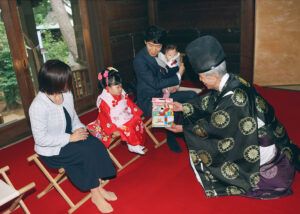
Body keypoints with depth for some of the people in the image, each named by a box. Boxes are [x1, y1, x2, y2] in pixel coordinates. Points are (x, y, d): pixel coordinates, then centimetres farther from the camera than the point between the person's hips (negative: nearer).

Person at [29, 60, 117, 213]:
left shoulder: (66, 94, -4)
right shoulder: (38, 106, -26)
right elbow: (41, 139, -25)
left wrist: (79, 128, -11)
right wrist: (70, 137, -26)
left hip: (69, 138, 7)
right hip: (51, 150, -6)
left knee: (96, 145, -17)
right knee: (88, 152, -23)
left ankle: (98, 187, -7)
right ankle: (95, 193, -5)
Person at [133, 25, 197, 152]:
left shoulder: (160, 55, 2)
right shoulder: (139, 60, -20)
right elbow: (155, 83, -22)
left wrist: (167, 88, -6)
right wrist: (178, 76, -15)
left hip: (162, 94, 8)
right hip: (148, 101, -7)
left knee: (192, 95, -3)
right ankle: (171, 137, -2)